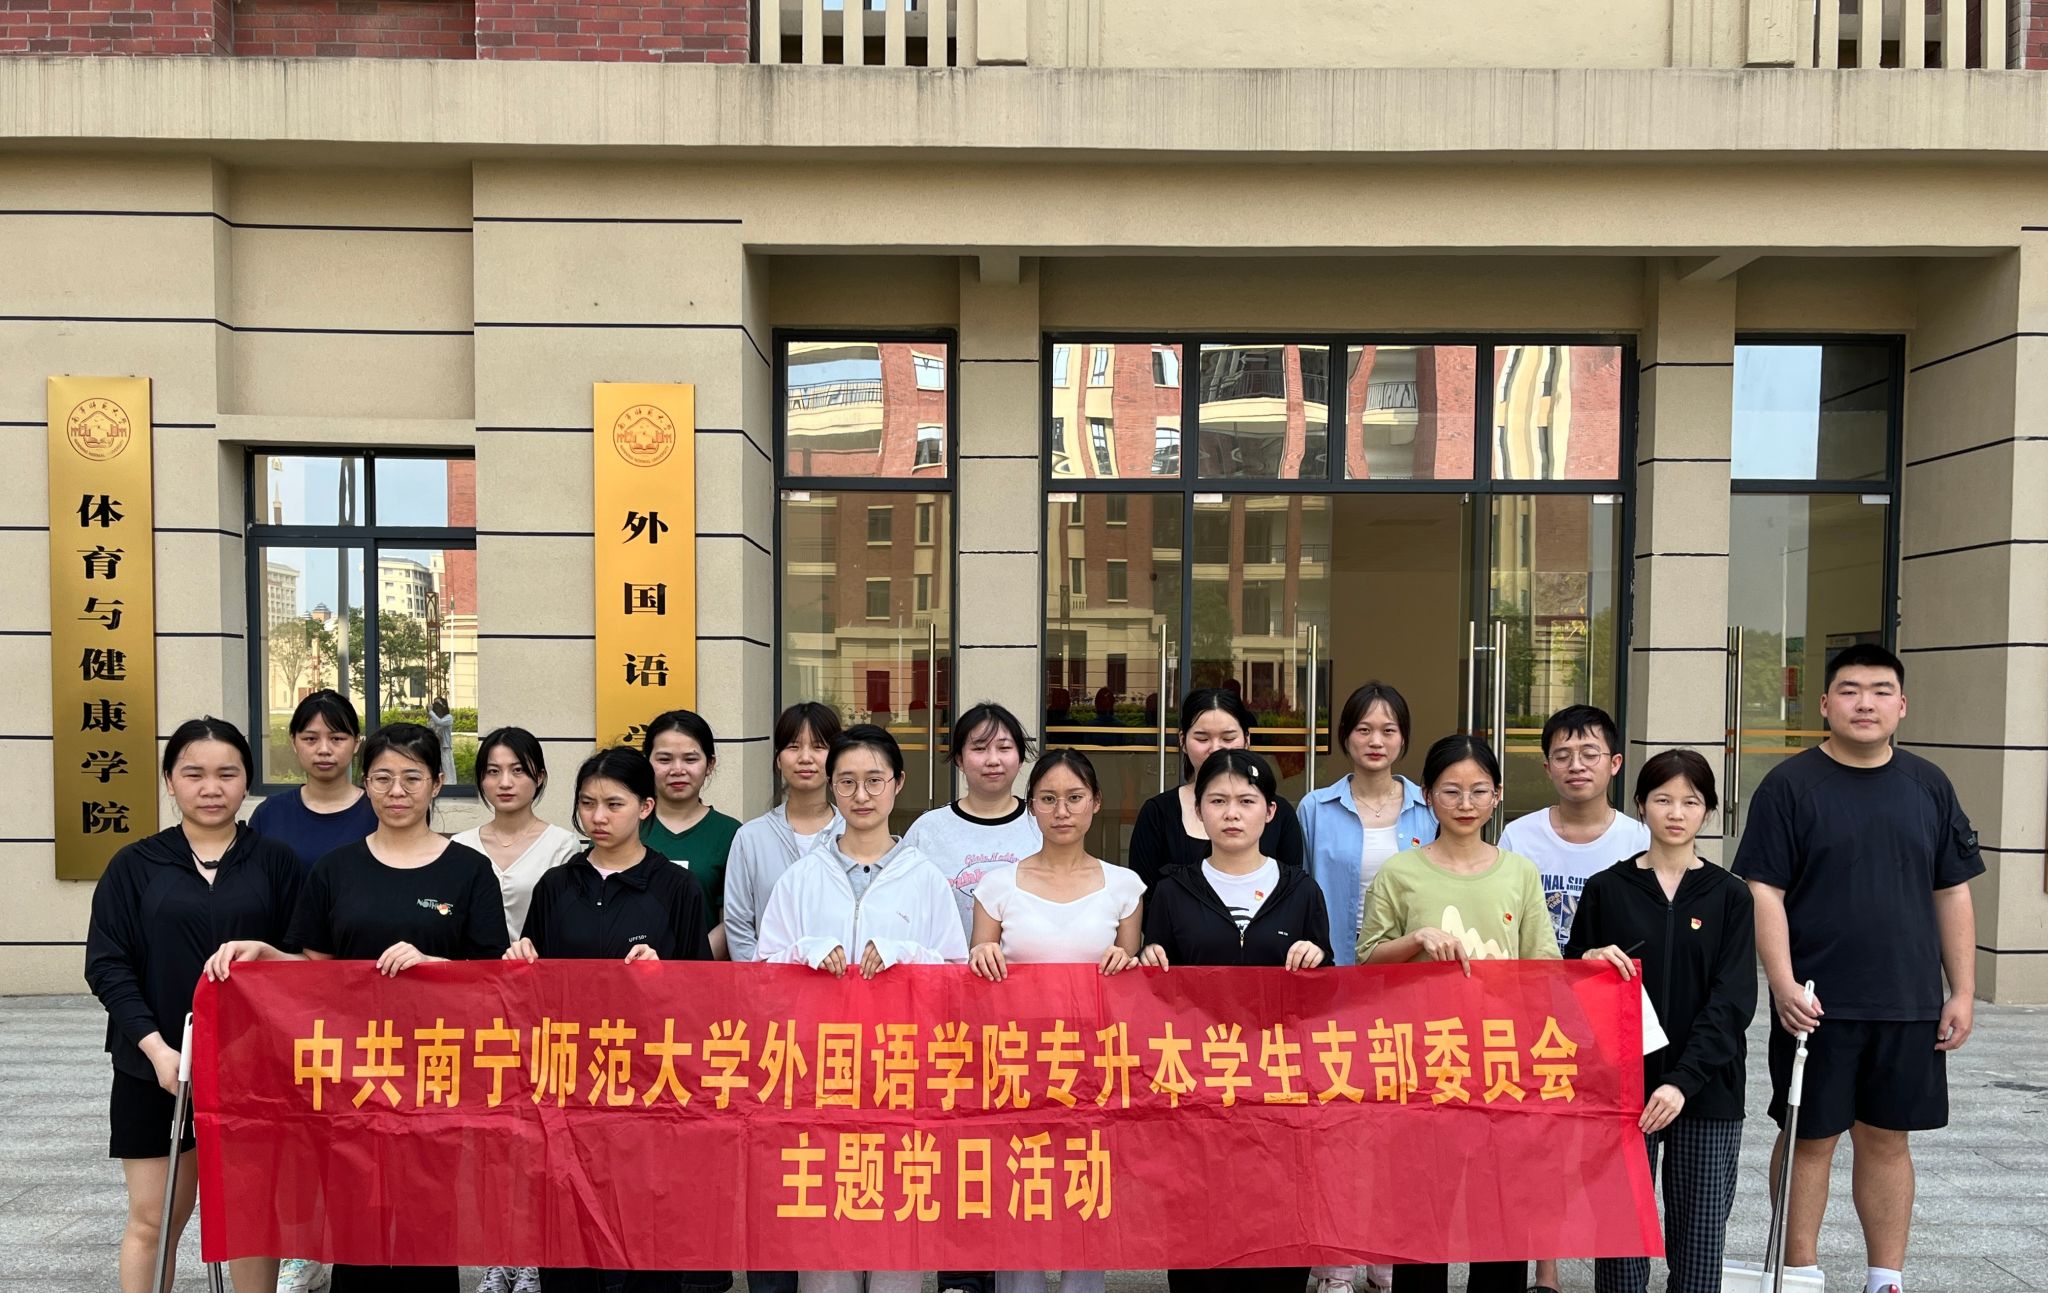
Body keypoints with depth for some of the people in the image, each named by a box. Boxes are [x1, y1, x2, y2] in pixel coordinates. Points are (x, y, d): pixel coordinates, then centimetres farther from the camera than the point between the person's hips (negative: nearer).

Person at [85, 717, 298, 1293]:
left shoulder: (275, 862, 1)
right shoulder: (135, 865, 1)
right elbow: (106, 964, -3)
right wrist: (156, 1047, -13)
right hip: (157, 1068, 0)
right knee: (152, 1221, 8)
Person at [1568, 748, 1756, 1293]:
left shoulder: (1729, 896, 2)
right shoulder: (1605, 890, 4)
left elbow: (1732, 1000, -6)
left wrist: (1684, 1080, -16)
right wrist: (1591, 962, -15)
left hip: (1706, 1091, 0)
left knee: (1699, 1235, 4)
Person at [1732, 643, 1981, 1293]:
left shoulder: (1928, 786, 8)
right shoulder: (1790, 785, -5)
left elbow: (1952, 893, 10)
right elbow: (1763, 891, -8)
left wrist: (1962, 991, 6)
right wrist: (1783, 983, -16)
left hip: (1909, 1006, 3)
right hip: (1817, 1004, -3)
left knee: (1886, 1139, 12)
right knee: (1810, 1139, 6)